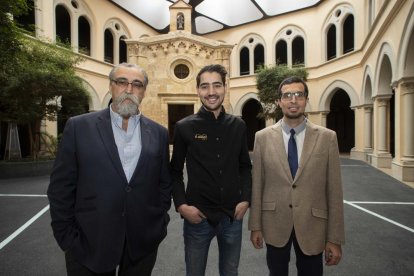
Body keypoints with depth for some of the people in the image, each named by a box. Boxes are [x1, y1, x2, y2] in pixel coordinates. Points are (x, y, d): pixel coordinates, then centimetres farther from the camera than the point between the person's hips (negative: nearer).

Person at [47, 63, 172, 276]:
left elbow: (164, 184, 6)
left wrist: (159, 226, 2)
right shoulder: (79, 127, -5)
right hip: (89, 245, -1)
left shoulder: (158, 133, 1)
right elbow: (61, 187, -3)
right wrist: (67, 238, -4)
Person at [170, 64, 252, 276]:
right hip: (198, 216, -2)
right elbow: (175, 171, 0)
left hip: (232, 216, 3)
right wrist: (181, 205, -11)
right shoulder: (184, 127, -7)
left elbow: (245, 167, 8)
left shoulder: (238, 125, 1)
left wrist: (245, 199, -2)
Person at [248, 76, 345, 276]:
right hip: (275, 224, 1)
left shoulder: (327, 138, -5)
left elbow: (334, 191, -4)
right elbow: (257, 185, -2)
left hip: (312, 226, 0)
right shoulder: (263, 137, -4)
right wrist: (255, 226, 1)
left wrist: (335, 238, -3)